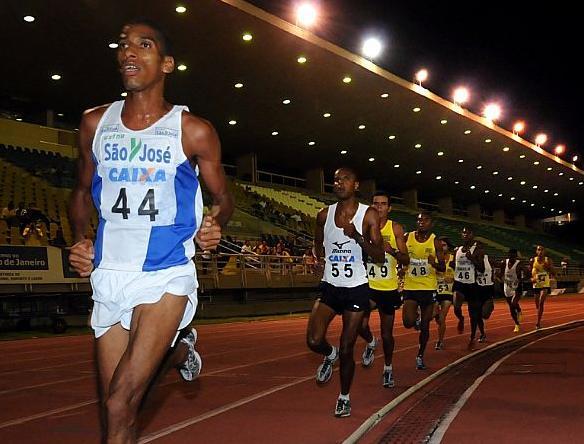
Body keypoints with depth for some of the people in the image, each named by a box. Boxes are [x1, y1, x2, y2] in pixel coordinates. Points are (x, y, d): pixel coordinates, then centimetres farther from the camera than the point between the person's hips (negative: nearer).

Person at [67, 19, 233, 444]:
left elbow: (223, 196, 6)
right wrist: (79, 239, 0)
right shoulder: (96, 123, 5)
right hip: (109, 275, 4)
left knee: (119, 404, -18)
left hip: (167, 274, -4)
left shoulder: (193, 131, -5)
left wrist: (215, 224, -16)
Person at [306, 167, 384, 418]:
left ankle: (344, 397, 24)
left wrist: (357, 237, -22)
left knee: (346, 349, 2)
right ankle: (330, 355, 23)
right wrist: (319, 254, 6)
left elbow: (380, 257, -10)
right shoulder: (324, 215, 4)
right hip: (329, 286, 3)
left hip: (356, 289, -2)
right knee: (314, 341, -14)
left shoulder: (368, 215, -5)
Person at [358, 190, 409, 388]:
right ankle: (371, 343, 18)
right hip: (367, 285, 0)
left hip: (389, 288, 0)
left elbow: (406, 260, -6)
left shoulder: (395, 229, -3)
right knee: (361, 325, -17)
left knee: (387, 333, 8)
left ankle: (388, 368, 30)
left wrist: (392, 250, -26)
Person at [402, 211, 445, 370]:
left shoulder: (435, 242, -5)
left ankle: (420, 355, 26)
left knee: (425, 325, 7)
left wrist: (435, 264, -26)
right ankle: (417, 316, 21)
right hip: (410, 286, 1)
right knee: (408, 322, -15)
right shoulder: (407, 238, -1)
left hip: (429, 287, 0)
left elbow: (443, 268, -5)